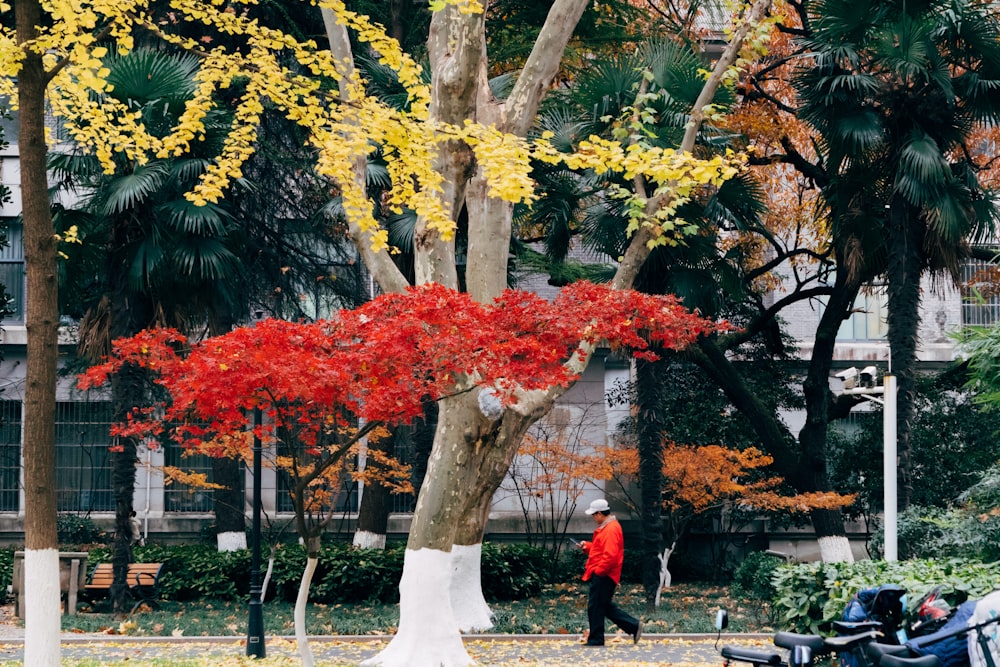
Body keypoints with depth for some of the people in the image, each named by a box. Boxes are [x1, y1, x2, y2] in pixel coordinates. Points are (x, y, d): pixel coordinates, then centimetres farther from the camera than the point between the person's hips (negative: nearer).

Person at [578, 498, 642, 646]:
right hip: (602, 575, 11)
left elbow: (610, 555, -26)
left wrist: (598, 571, -19)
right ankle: (633, 626, 14)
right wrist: (588, 546, 12)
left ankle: (596, 639, 2)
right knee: (606, 607, 14)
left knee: (595, 607, -4)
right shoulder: (605, 527, 17)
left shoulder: (610, 529, -18)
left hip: (603, 576, -11)